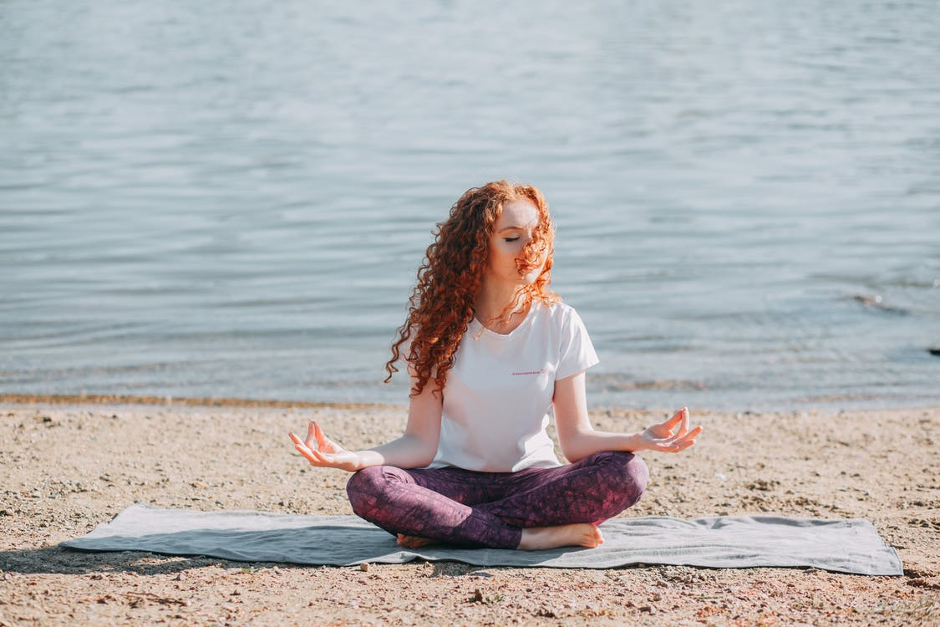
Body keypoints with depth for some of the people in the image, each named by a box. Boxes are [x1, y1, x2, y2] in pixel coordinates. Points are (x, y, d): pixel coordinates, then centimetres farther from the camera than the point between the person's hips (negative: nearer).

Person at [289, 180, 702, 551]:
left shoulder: (560, 324, -3)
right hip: (454, 481, -1)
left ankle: (442, 526, -24)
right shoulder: (440, 324, -5)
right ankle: (536, 535, -27)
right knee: (368, 487, -31)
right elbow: (422, 442, -8)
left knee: (626, 475, -28)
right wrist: (356, 457, -27)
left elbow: (575, 438, -5)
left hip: (530, 478, 1)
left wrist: (637, 440, -24)